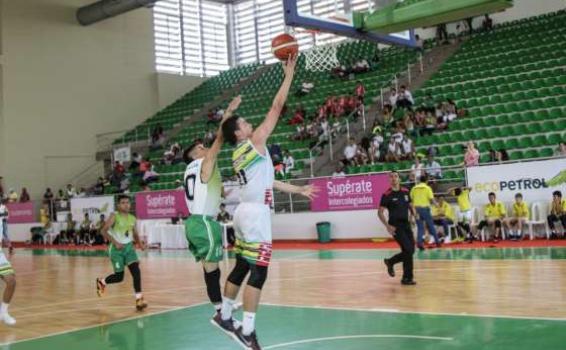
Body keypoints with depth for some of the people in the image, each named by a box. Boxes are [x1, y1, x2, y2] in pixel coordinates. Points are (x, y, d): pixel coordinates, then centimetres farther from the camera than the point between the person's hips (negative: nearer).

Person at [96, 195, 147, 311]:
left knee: (136, 271, -15)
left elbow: (135, 234, 19)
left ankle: (139, 299, -15)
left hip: (129, 246, 4)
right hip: (116, 248, -4)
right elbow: (104, 231, -15)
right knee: (119, 276, 2)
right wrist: (115, 242, -24)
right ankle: (101, 281, 34)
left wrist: (140, 243, -1)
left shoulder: (132, 218, 7)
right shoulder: (114, 216, -9)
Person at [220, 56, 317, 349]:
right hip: (256, 213, -9)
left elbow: (265, 181, 24)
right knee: (258, 271, -9)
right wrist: (289, 73, 1)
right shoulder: (255, 141, -6)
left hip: (246, 211, 9)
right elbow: (276, 107, -7)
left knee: (242, 267, 18)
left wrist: (298, 190, 29)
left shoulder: (238, 155, 18)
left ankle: (225, 315, 27)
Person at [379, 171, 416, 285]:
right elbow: (380, 212, -8)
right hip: (395, 226, -6)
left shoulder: (405, 192, 7)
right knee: (408, 250, -12)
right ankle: (407, 278, 1)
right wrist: (387, 226, -18)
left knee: (411, 250, 6)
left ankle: (390, 262, 31)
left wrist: (413, 214, -2)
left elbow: (410, 206, 20)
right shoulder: (387, 195, -8)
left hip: (406, 224, 6)